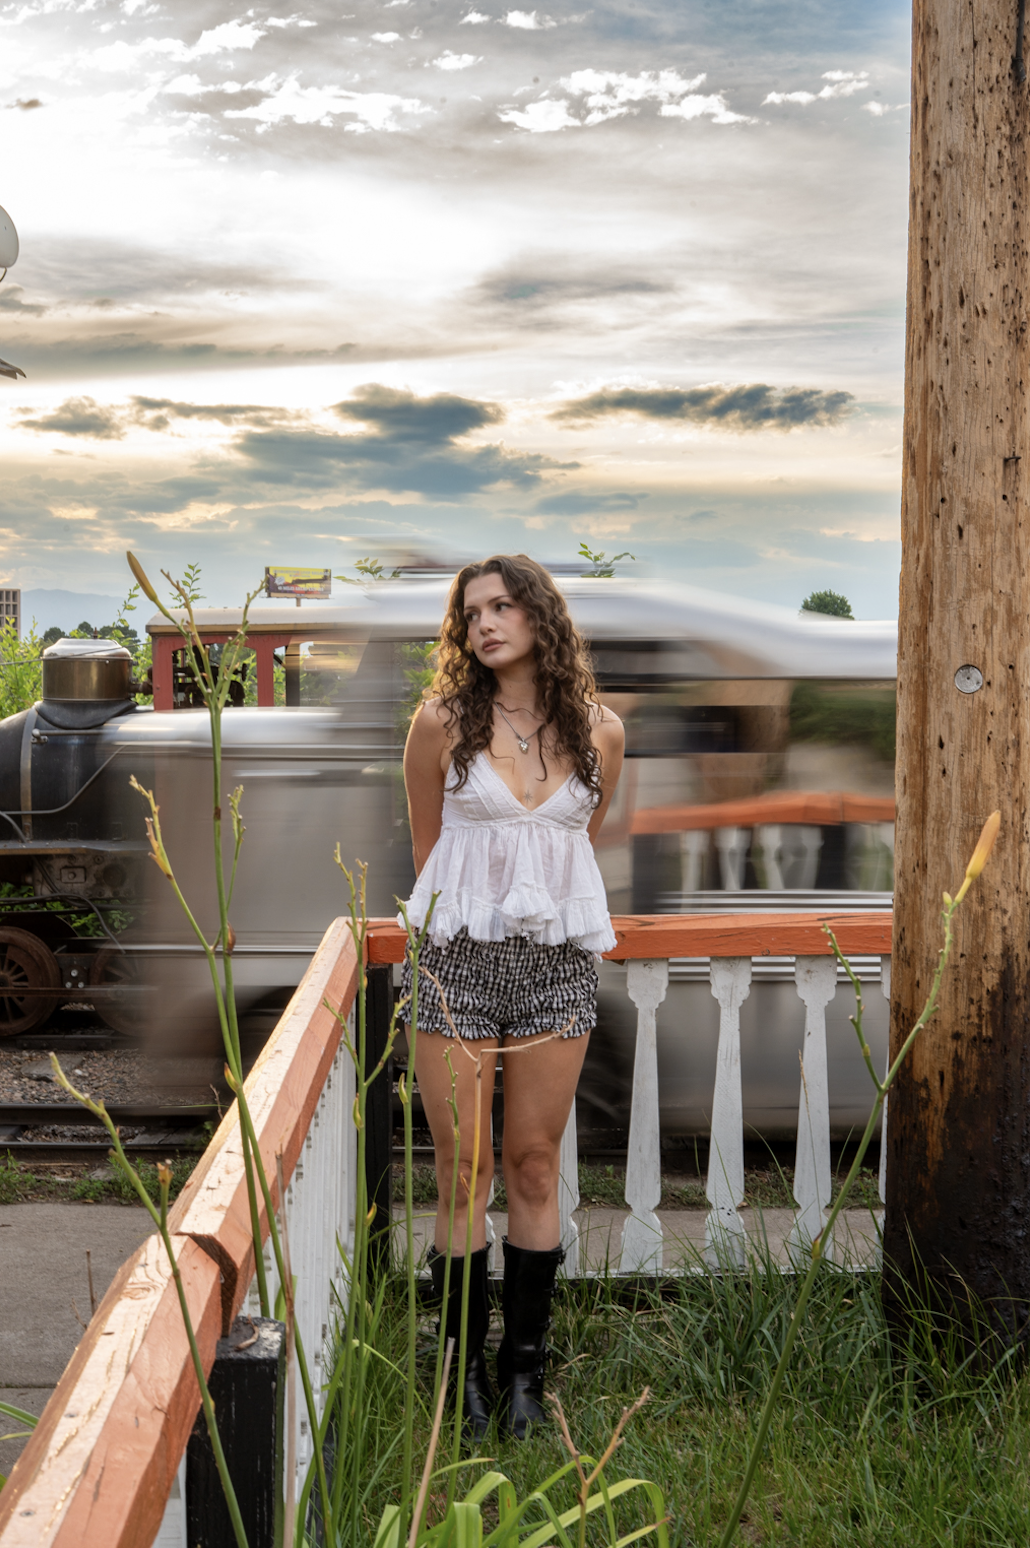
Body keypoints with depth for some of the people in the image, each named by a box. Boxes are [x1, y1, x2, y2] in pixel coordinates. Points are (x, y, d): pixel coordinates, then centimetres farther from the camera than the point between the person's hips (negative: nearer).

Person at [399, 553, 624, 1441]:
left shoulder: (599, 732, 2)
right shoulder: (443, 722, -2)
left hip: (557, 963, 1)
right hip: (458, 960, -1)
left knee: (535, 1167, 7)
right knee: (464, 1168, 2)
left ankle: (525, 1367, 18)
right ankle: (464, 1365, 16)